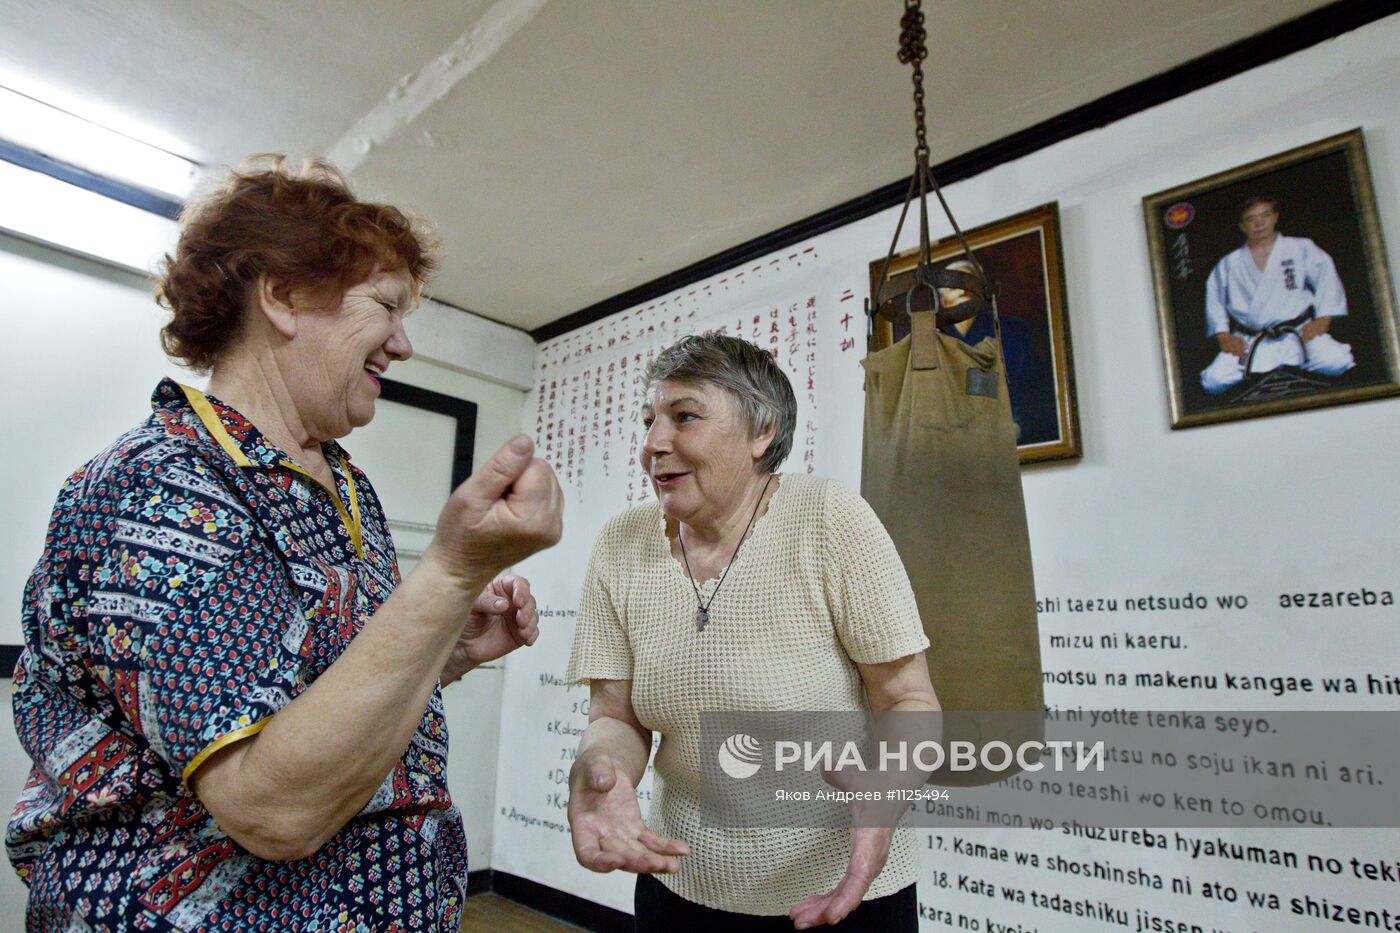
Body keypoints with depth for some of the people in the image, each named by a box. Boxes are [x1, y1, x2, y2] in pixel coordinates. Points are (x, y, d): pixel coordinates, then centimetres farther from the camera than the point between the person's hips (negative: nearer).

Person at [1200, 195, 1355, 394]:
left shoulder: (1301, 248, 13)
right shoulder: (1228, 264, 15)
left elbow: (1327, 278, 6)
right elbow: (1214, 300, 12)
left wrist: (1322, 320, -8)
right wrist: (1224, 337, -2)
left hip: (1297, 333, 0)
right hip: (1249, 342, 0)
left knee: (1335, 362, -28)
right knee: (1214, 381, -25)